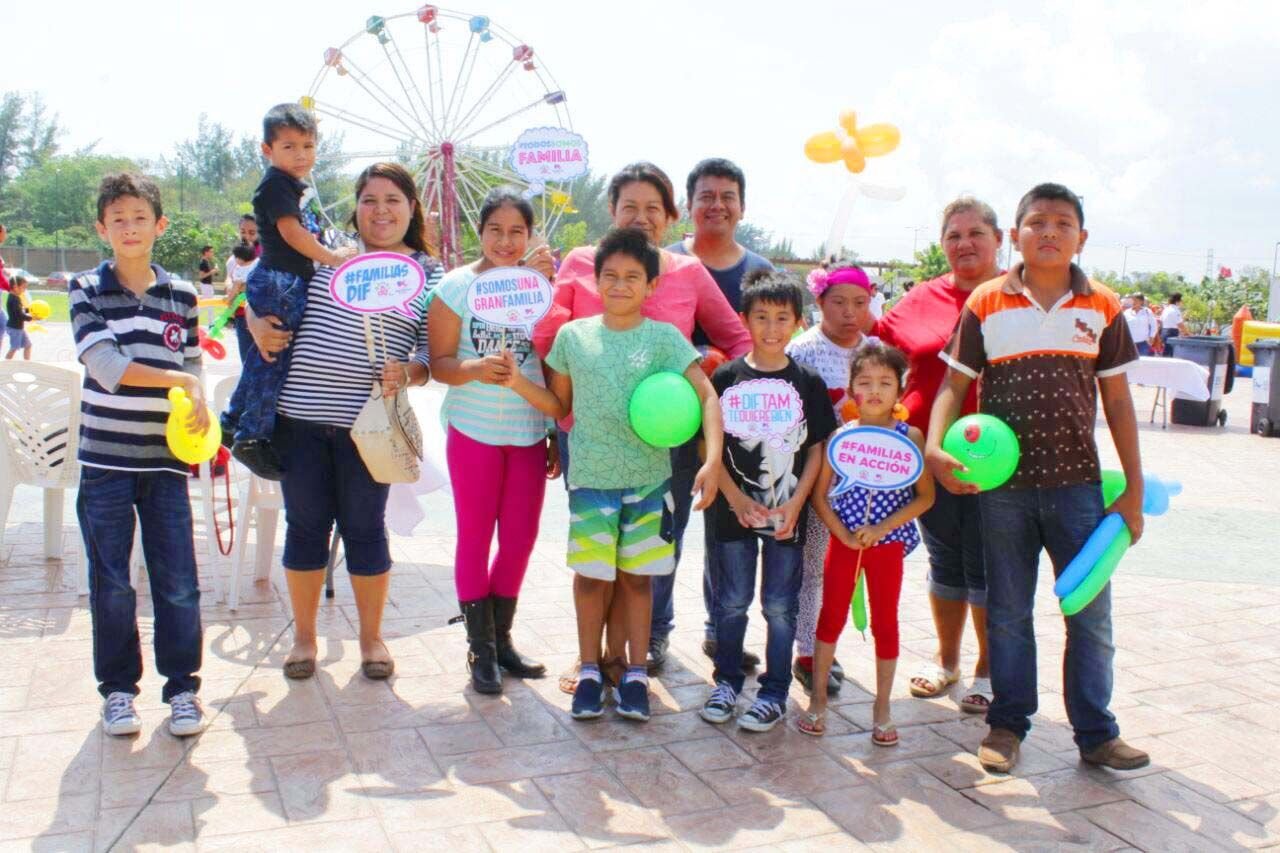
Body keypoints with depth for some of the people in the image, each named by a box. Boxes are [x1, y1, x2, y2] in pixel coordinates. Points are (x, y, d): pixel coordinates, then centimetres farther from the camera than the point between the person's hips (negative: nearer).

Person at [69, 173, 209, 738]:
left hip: (165, 458, 1)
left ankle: (182, 685, 14)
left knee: (178, 581, 1)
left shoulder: (182, 297, 8)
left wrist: (197, 405, -6)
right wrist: (179, 381, -15)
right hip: (105, 458, -1)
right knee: (111, 583, 6)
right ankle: (118, 687, 21)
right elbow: (106, 365, -13)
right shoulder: (86, 290, 0)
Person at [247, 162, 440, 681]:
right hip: (299, 414, 2)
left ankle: (371, 637, 25)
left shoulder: (428, 274, 5)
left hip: (367, 422, -1)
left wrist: (408, 373, -17)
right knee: (305, 523, 10)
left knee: (365, 527, 7)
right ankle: (304, 637, 26)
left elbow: (434, 351, 2)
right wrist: (257, 324, -3)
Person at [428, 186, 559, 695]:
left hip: (530, 432, 2)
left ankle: (502, 638, 27)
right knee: (475, 537, 6)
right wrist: (476, 369, -25)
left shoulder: (543, 283, 1)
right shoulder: (457, 286, -4)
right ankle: (480, 649, 18)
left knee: (520, 537, 10)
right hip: (474, 430, -2)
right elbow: (439, 362, -6)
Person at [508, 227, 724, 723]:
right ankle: (589, 671, 21)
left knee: (636, 575, 9)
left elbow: (708, 398, -9)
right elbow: (559, 406, 10)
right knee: (591, 574, 5)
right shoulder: (573, 335, 2)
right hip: (590, 477, 1)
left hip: (649, 477, 0)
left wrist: (713, 460, -22)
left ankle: (636, 674, 21)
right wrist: (518, 382, -6)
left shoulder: (665, 338, -4)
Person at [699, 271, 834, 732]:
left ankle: (774, 693, 19)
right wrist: (735, 498, -11)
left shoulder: (807, 382, 0)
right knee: (732, 601, 11)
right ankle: (726, 682, 27)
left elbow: (817, 449, 1)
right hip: (734, 510, 0)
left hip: (786, 514, 0)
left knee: (780, 605, 7)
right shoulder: (726, 378, -1)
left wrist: (796, 503, -9)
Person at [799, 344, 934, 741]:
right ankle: (818, 699, 23)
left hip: (888, 544, 0)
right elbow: (820, 494, -2)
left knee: (885, 623, 9)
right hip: (843, 542, 1)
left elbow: (925, 496, -6)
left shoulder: (910, 436, -5)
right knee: (831, 618, 9)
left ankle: (882, 709, 22)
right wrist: (844, 534, -14)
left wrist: (882, 528, -15)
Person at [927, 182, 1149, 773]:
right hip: (1003, 485, -1)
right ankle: (1007, 723, 25)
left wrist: (1134, 489, 4)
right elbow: (955, 384, 0)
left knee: (1090, 614, 6)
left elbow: (1117, 402, 6)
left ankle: (1096, 734, 21)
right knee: (1008, 613, 11)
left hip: (1077, 483, 1)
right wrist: (935, 446, -18)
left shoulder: (1102, 308, 4)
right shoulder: (986, 303, 0)